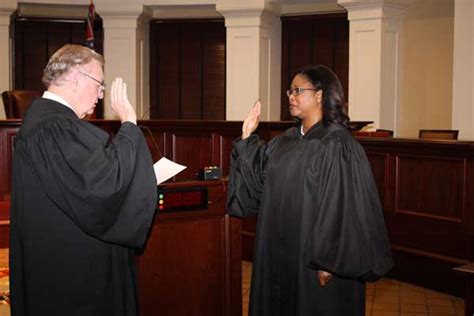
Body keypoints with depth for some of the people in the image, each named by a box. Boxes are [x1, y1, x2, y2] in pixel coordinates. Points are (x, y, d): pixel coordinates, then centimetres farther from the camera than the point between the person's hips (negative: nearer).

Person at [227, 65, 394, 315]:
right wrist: (247, 138, 2)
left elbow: (345, 210, -19)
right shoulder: (285, 142, 8)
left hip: (313, 259, -7)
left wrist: (330, 263, -21)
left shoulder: (338, 145, -15)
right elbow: (257, 181, 10)